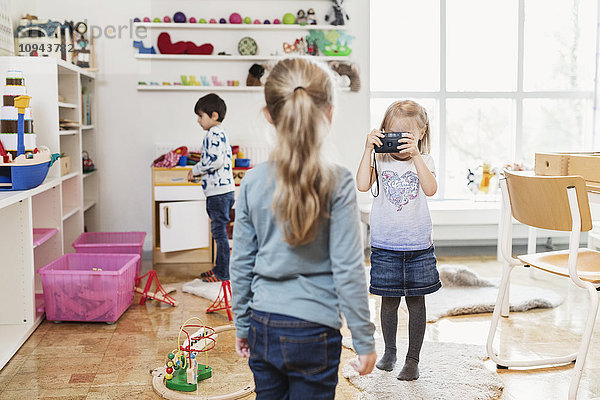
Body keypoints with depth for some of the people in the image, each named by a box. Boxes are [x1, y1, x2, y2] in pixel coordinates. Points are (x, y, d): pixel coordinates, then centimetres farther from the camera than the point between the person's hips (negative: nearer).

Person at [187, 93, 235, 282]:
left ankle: (223, 273, 1)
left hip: (219, 192, -11)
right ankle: (219, 268, 25)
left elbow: (215, 160, -25)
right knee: (219, 231, 16)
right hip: (222, 190, 11)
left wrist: (196, 170, -12)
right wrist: (200, 172, 19)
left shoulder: (214, 134, -14)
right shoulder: (220, 133, 19)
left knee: (219, 231, -5)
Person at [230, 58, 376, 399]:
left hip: (263, 328, 4)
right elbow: (348, 270, -13)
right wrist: (365, 340, -3)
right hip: (313, 332, -3)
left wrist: (243, 326, 16)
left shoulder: (253, 181, -3)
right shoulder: (337, 183, -14)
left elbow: (241, 264, 3)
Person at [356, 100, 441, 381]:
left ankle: (413, 359, 19)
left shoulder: (424, 161, -1)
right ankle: (389, 352, 31)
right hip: (385, 245, 0)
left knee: (416, 301, 7)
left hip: (418, 246, 0)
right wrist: (368, 150, -20)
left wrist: (415, 154, -27)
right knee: (389, 301, 12)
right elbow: (363, 185, -18)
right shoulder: (381, 160, -1)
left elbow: (430, 189, -20)